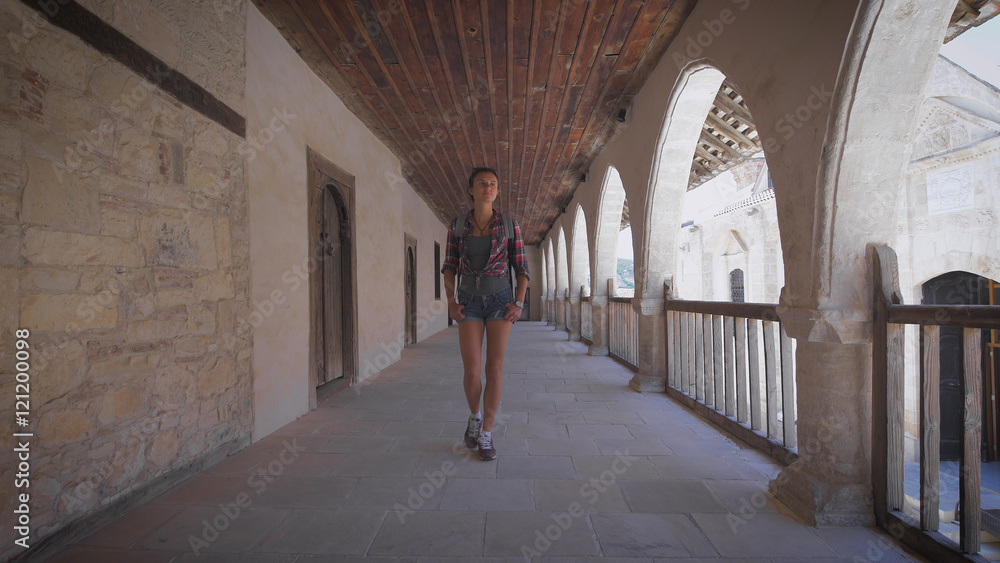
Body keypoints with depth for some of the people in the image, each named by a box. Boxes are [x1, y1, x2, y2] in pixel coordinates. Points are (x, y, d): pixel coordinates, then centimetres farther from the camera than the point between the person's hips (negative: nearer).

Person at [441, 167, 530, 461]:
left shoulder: (509, 224, -1)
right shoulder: (457, 226, 3)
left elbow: (522, 267, 1)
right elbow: (449, 268, 6)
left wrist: (519, 304, -11)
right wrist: (451, 302, -8)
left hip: (501, 300, -1)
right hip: (470, 302, 1)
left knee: (494, 370, -4)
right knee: (471, 371, -6)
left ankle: (486, 435, 12)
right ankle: (475, 416, 26)